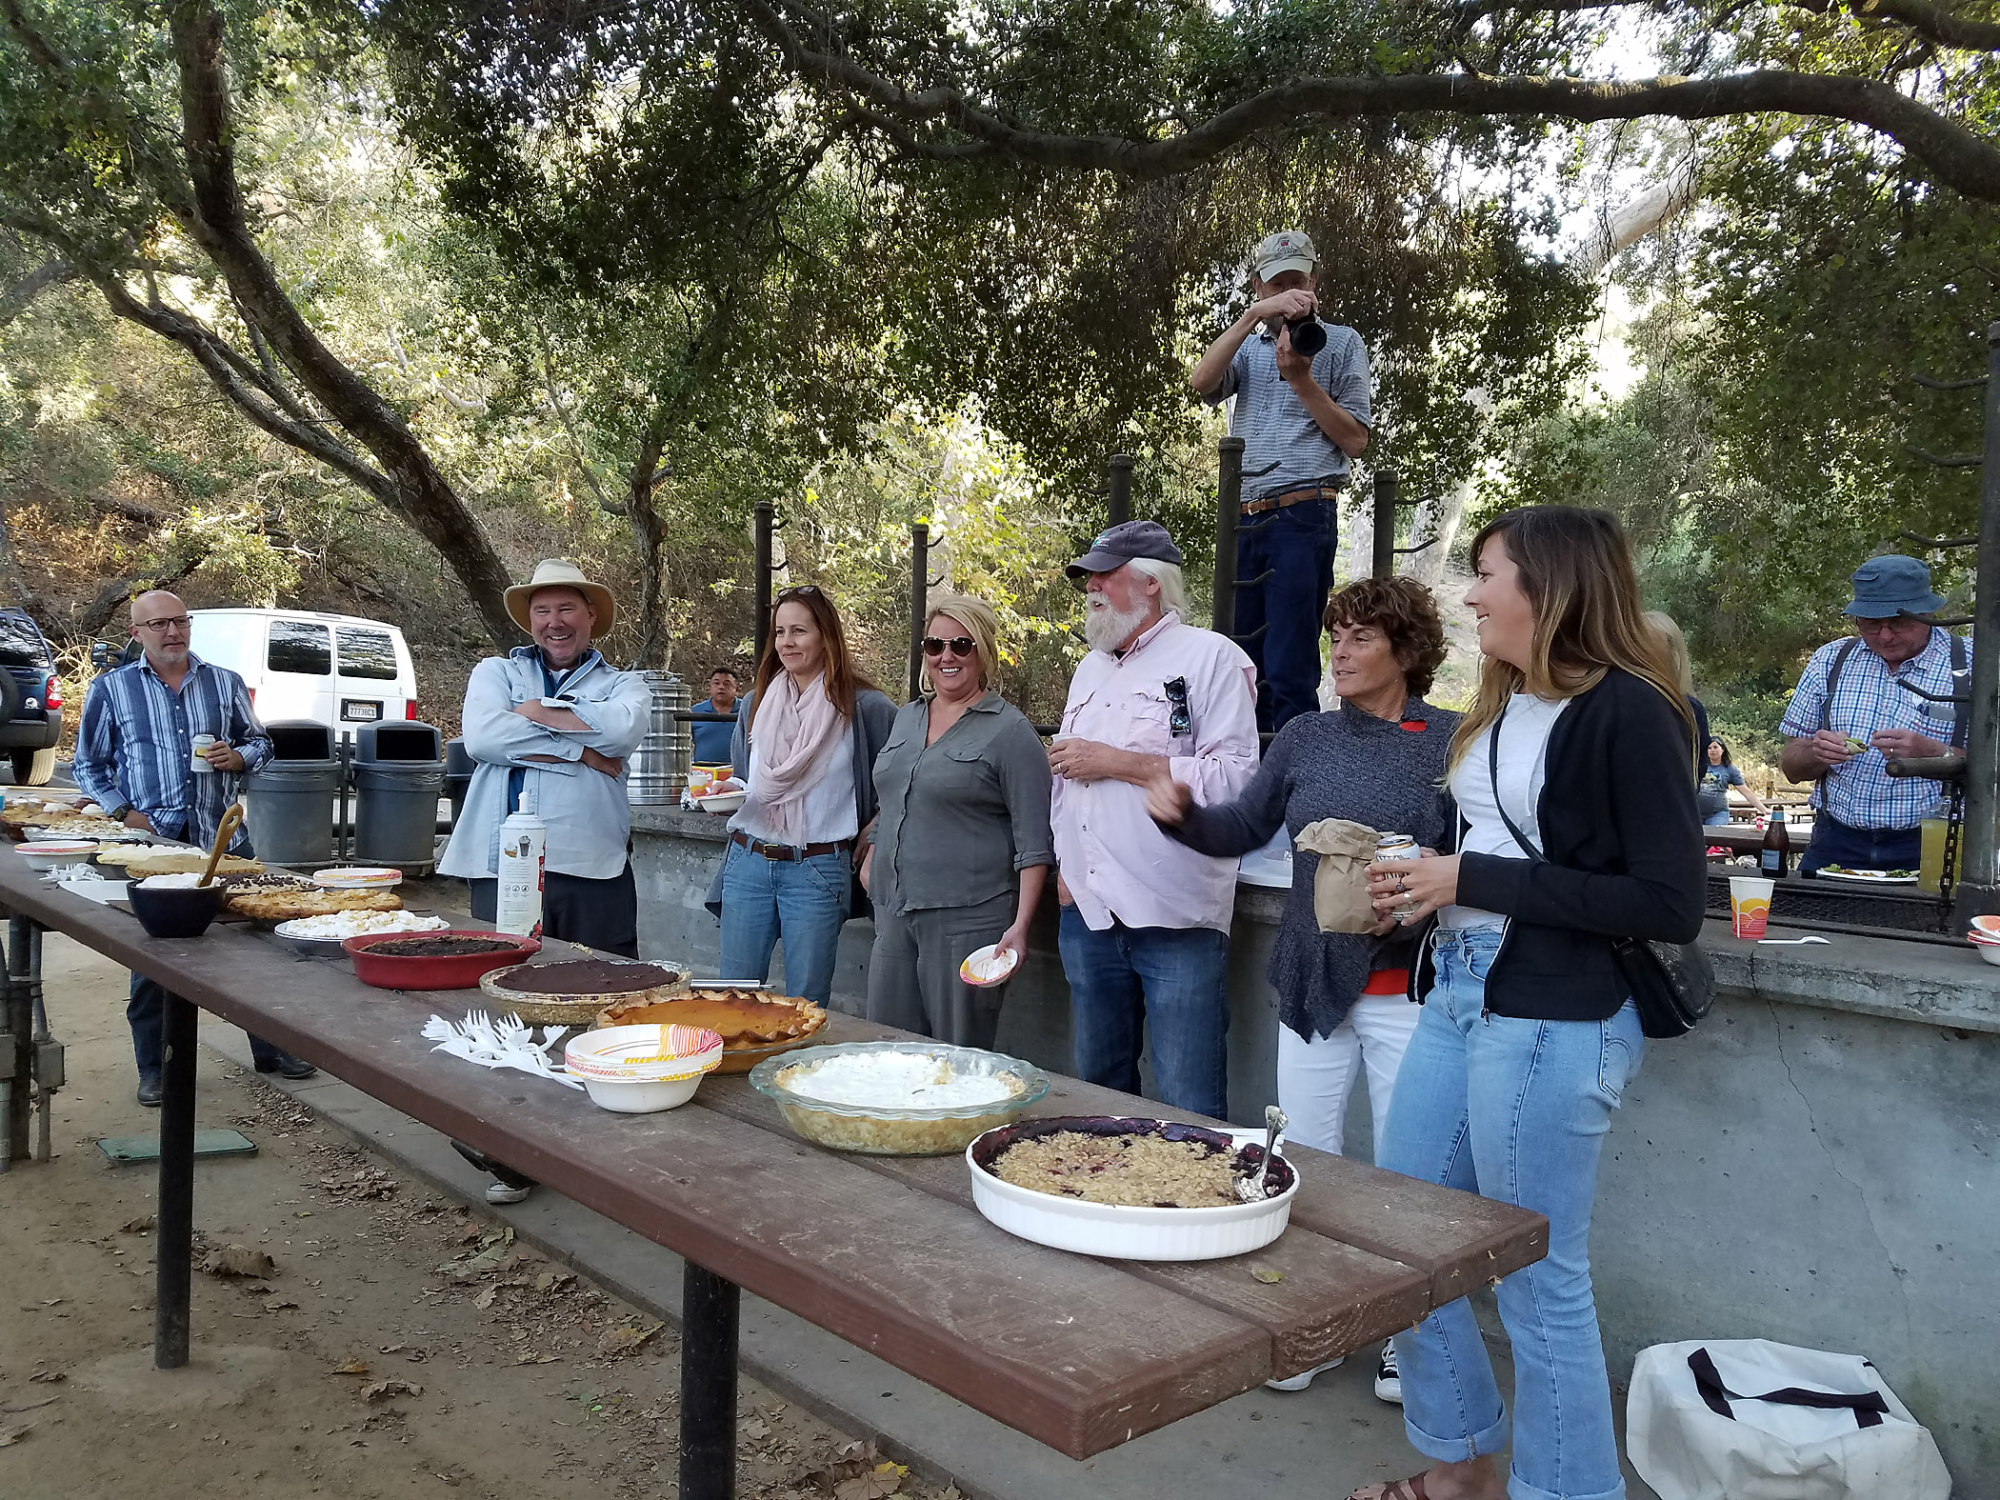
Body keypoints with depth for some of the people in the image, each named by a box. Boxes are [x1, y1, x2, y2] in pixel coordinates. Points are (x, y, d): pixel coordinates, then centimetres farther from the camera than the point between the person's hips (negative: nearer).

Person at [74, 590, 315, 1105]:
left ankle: (269, 1048, 18)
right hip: (150, 841, -1)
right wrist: (125, 813, -5)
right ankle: (153, 1068, 19)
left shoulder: (225, 683, 9)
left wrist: (238, 757, -6)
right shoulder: (111, 689, 4)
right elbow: (89, 764, 8)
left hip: (223, 836, 1)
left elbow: (260, 742, 16)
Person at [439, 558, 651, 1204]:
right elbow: (482, 737, -6)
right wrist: (579, 748, -6)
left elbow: (622, 728, -12)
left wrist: (535, 713, -4)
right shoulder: (496, 672, 16)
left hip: (595, 870, -1)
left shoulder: (622, 684, 13)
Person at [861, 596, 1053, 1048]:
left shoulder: (1010, 731, -6)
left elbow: (1034, 844, -9)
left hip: (967, 921, -6)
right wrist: (870, 857, 16)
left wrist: (1020, 925, -16)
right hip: (893, 912, 7)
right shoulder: (906, 718, 14)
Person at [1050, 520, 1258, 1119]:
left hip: (1175, 919, -7)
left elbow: (1236, 778, -16)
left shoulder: (1212, 657, -4)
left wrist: (1117, 762, -14)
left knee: (1188, 1111, -3)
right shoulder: (1090, 669, 20)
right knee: (1099, 1085, 17)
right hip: (1088, 913, 7)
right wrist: (1063, 868, 14)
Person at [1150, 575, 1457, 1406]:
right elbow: (1242, 827, 11)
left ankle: (1401, 1335, 28)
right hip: (1314, 980, 4)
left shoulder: (1450, 740, -5)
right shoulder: (1306, 737, 7)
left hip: (1408, 988, -4)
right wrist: (1182, 813, -7)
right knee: (1305, 1162, 11)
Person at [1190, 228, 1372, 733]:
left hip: (1303, 516, -5)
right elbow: (1201, 381, -3)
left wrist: (1301, 379, -7)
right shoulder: (1249, 347, 20)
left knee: (1289, 674, -10)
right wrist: (1255, 315, -11)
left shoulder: (1340, 342, 10)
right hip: (1244, 520, 5)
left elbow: (1355, 440, 2)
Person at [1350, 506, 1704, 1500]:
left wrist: (1476, 880, -17)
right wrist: (1419, 879, 3)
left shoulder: (1628, 711, -12)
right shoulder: (1501, 709, 12)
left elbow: (1672, 906, -16)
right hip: (1456, 993, 9)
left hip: (1553, 1024, -9)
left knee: (1540, 1280, 4)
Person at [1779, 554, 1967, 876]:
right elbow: (1791, 767, 13)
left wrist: (1930, 753, -19)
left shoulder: (1971, 664, 1)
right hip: (1837, 846, 2)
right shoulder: (1831, 660, 10)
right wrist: (1817, 753, -9)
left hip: (1928, 850, -2)